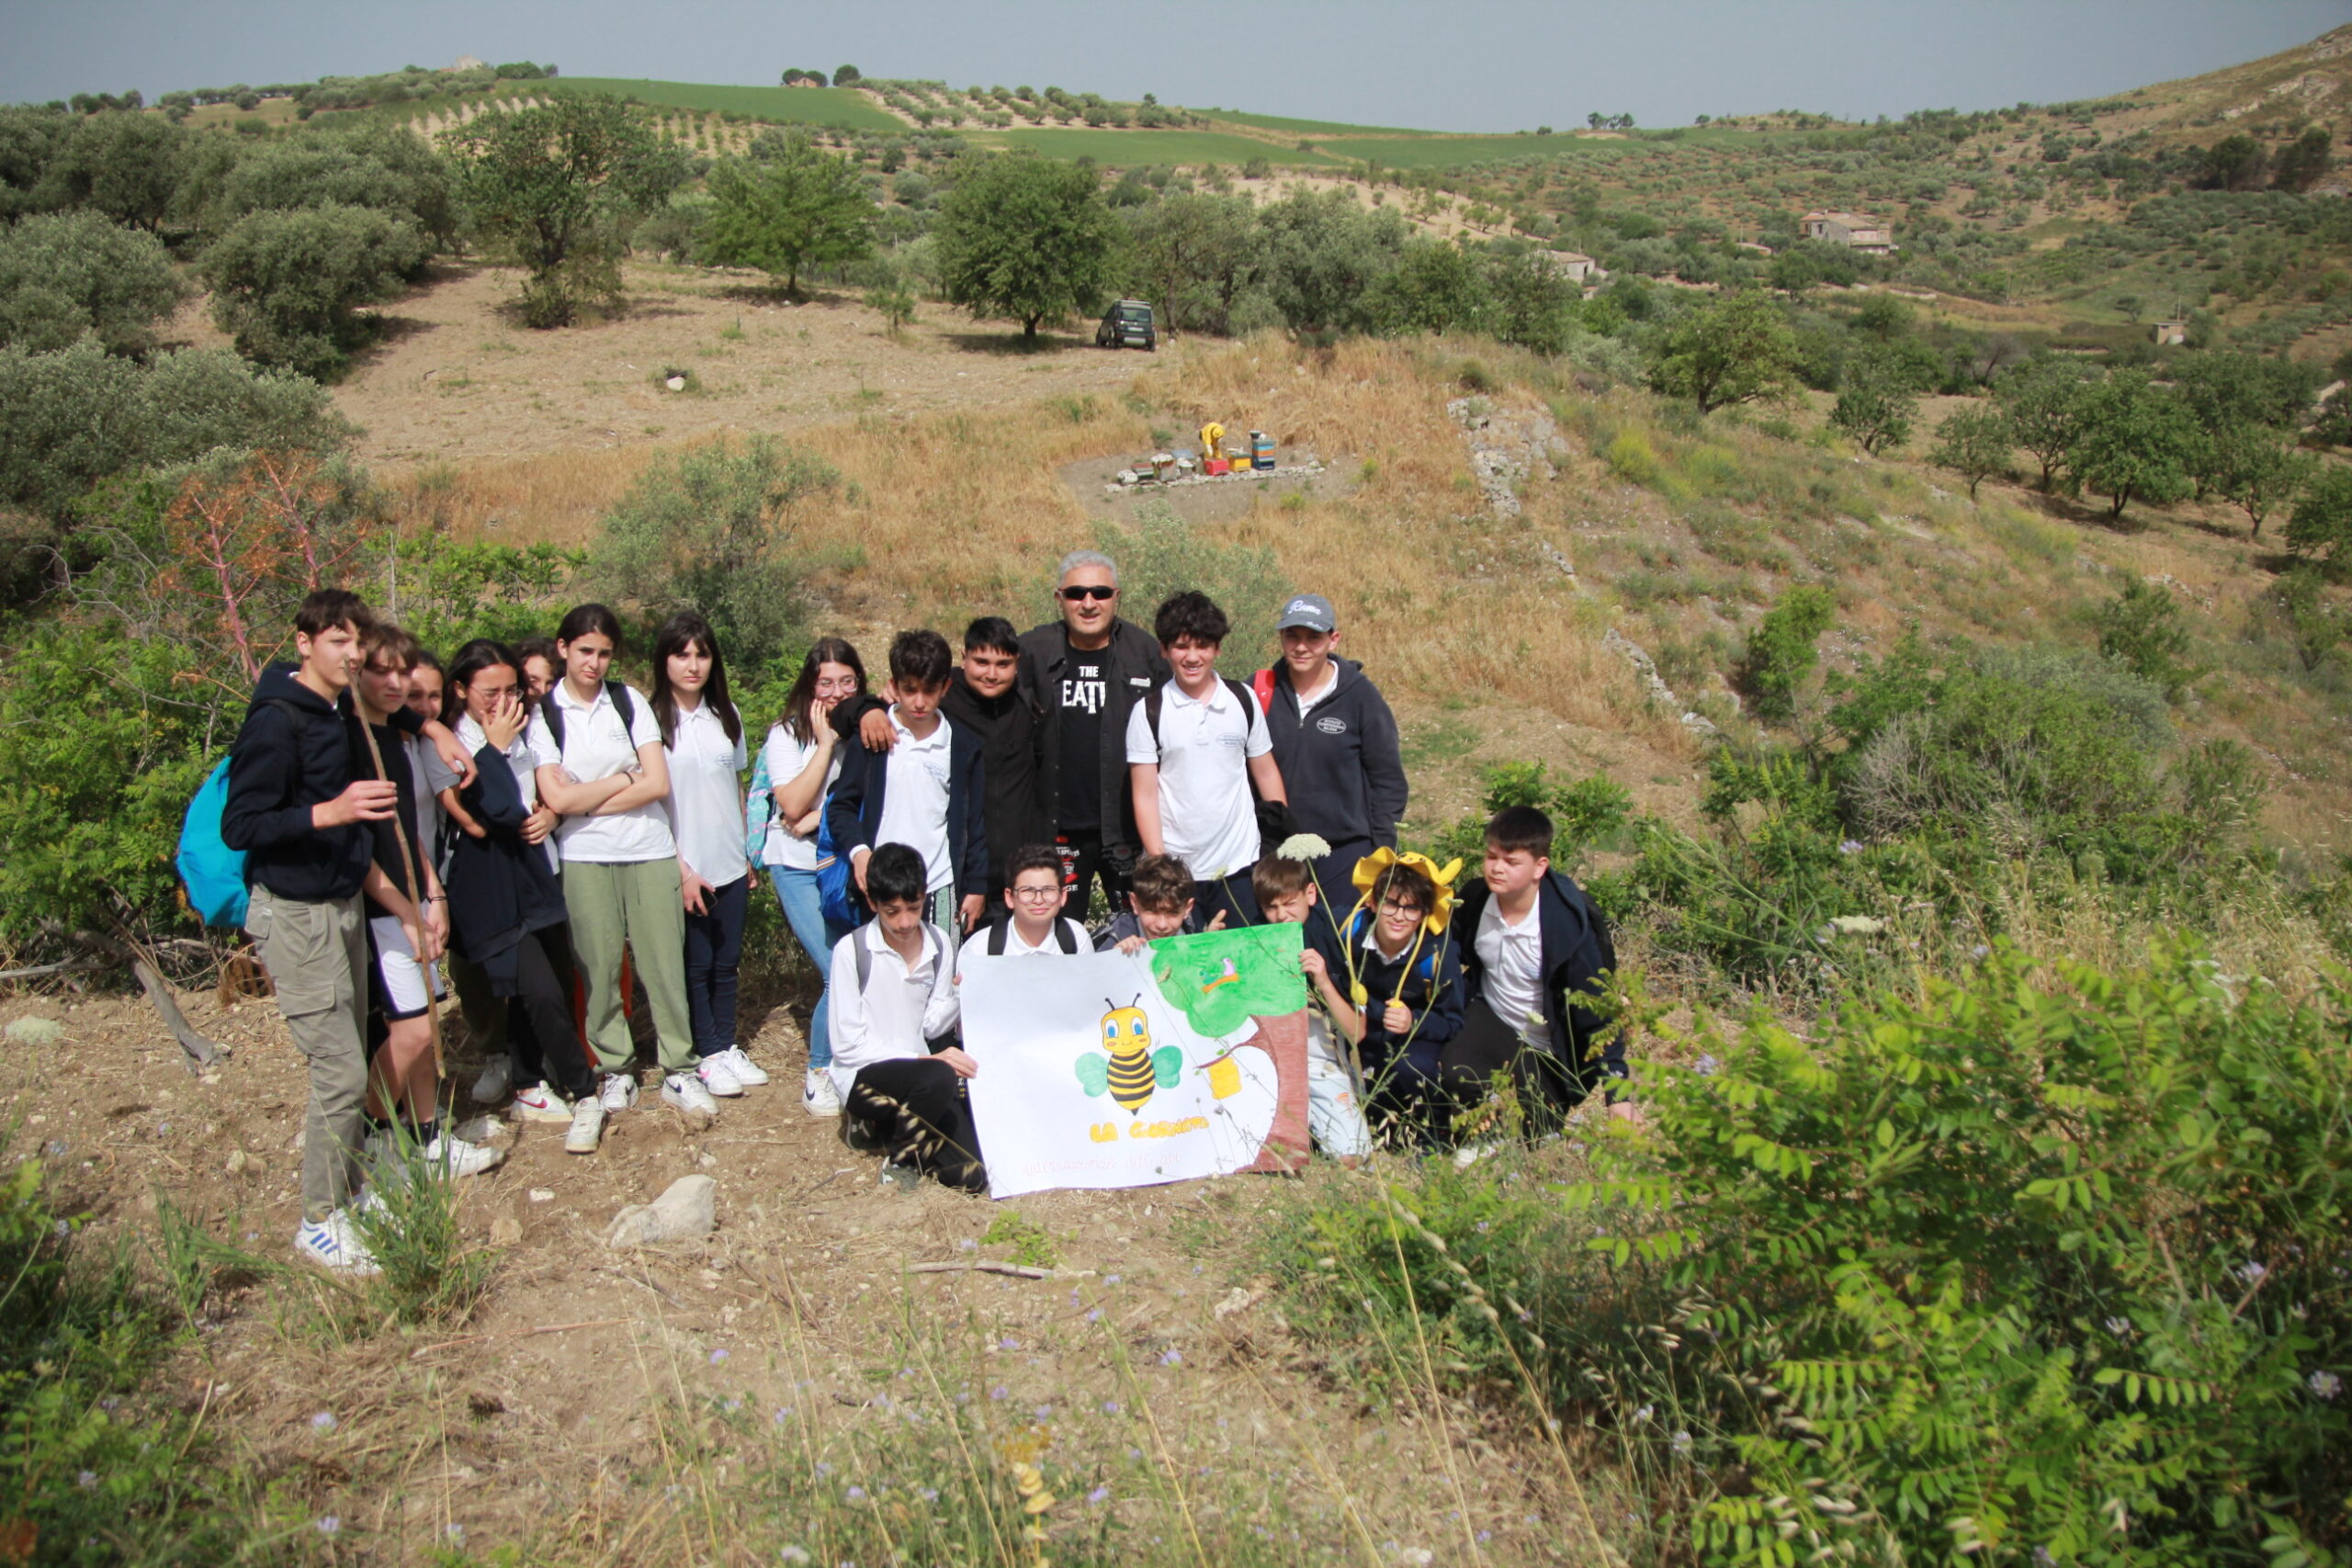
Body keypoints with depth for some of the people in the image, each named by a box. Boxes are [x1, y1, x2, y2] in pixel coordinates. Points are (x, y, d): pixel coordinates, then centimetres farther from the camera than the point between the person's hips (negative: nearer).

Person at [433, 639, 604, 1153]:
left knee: (527, 992, 12)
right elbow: (480, 820, -22)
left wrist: (550, 814, 0)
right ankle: (585, 1096, -2)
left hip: (537, 874, 7)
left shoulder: (525, 733, 9)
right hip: (490, 885, -6)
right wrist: (496, 747, -15)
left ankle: (529, 1090, 26)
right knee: (541, 993, -14)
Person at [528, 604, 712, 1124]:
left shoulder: (631, 701, 5)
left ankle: (679, 1071, 9)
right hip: (584, 858, -1)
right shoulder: (543, 714, 1)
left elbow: (659, 784, -3)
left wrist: (588, 800, -6)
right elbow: (557, 799, -7)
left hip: (650, 851, 1)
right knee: (599, 967, 2)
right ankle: (616, 1071, 16)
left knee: (663, 961, 1)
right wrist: (626, 778, -4)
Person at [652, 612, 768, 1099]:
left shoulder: (726, 715, 7)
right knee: (696, 964, 6)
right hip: (685, 869, -4)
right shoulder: (653, 720, -9)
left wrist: (748, 853, 13)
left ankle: (727, 1046, 25)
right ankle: (708, 1055, 19)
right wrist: (680, 868, -12)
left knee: (727, 961, 12)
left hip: (731, 865, 4)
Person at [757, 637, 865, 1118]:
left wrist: (822, 817, -14)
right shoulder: (787, 736, -5)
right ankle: (819, 1073, 5)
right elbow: (793, 806, -16)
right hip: (799, 867, -3)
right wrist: (825, 744, -16)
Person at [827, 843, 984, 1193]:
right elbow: (847, 1044, -11)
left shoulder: (938, 945, 4)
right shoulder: (852, 950, -11)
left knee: (971, 1176, -13)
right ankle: (901, 1160, -7)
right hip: (864, 1076, -5)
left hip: (918, 1075, 5)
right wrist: (923, 1060, -19)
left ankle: (886, 1124, 13)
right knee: (938, 1079, -37)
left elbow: (932, 1026, 5)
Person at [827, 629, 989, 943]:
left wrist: (977, 887, 8)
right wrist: (857, 850, -11)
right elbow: (841, 805, 6)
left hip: (941, 889, 0)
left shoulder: (964, 746, 5)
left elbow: (975, 823, 9)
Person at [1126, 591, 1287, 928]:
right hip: (1175, 869, -2)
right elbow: (1145, 795, -2)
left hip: (1240, 864, 2)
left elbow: (1266, 773, 11)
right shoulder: (1148, 711, -3)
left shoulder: (1243, 700, 4)